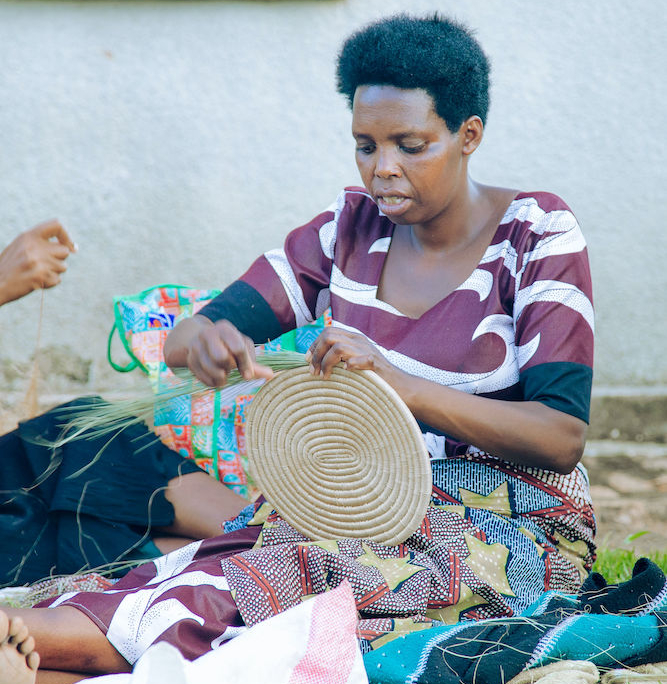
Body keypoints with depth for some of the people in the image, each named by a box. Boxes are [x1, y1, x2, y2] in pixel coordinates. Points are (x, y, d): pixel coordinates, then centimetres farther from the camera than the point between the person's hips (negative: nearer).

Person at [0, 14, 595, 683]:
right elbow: (179, 342, 4)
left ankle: (64, 630, -48)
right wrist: (202, 339, -23)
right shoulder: (352, 227, 7)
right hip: (364, 503, 5)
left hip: (513, 530, -5)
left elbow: (563, 439, -16)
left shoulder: (537, 236, -6)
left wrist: (396, 381, -28)